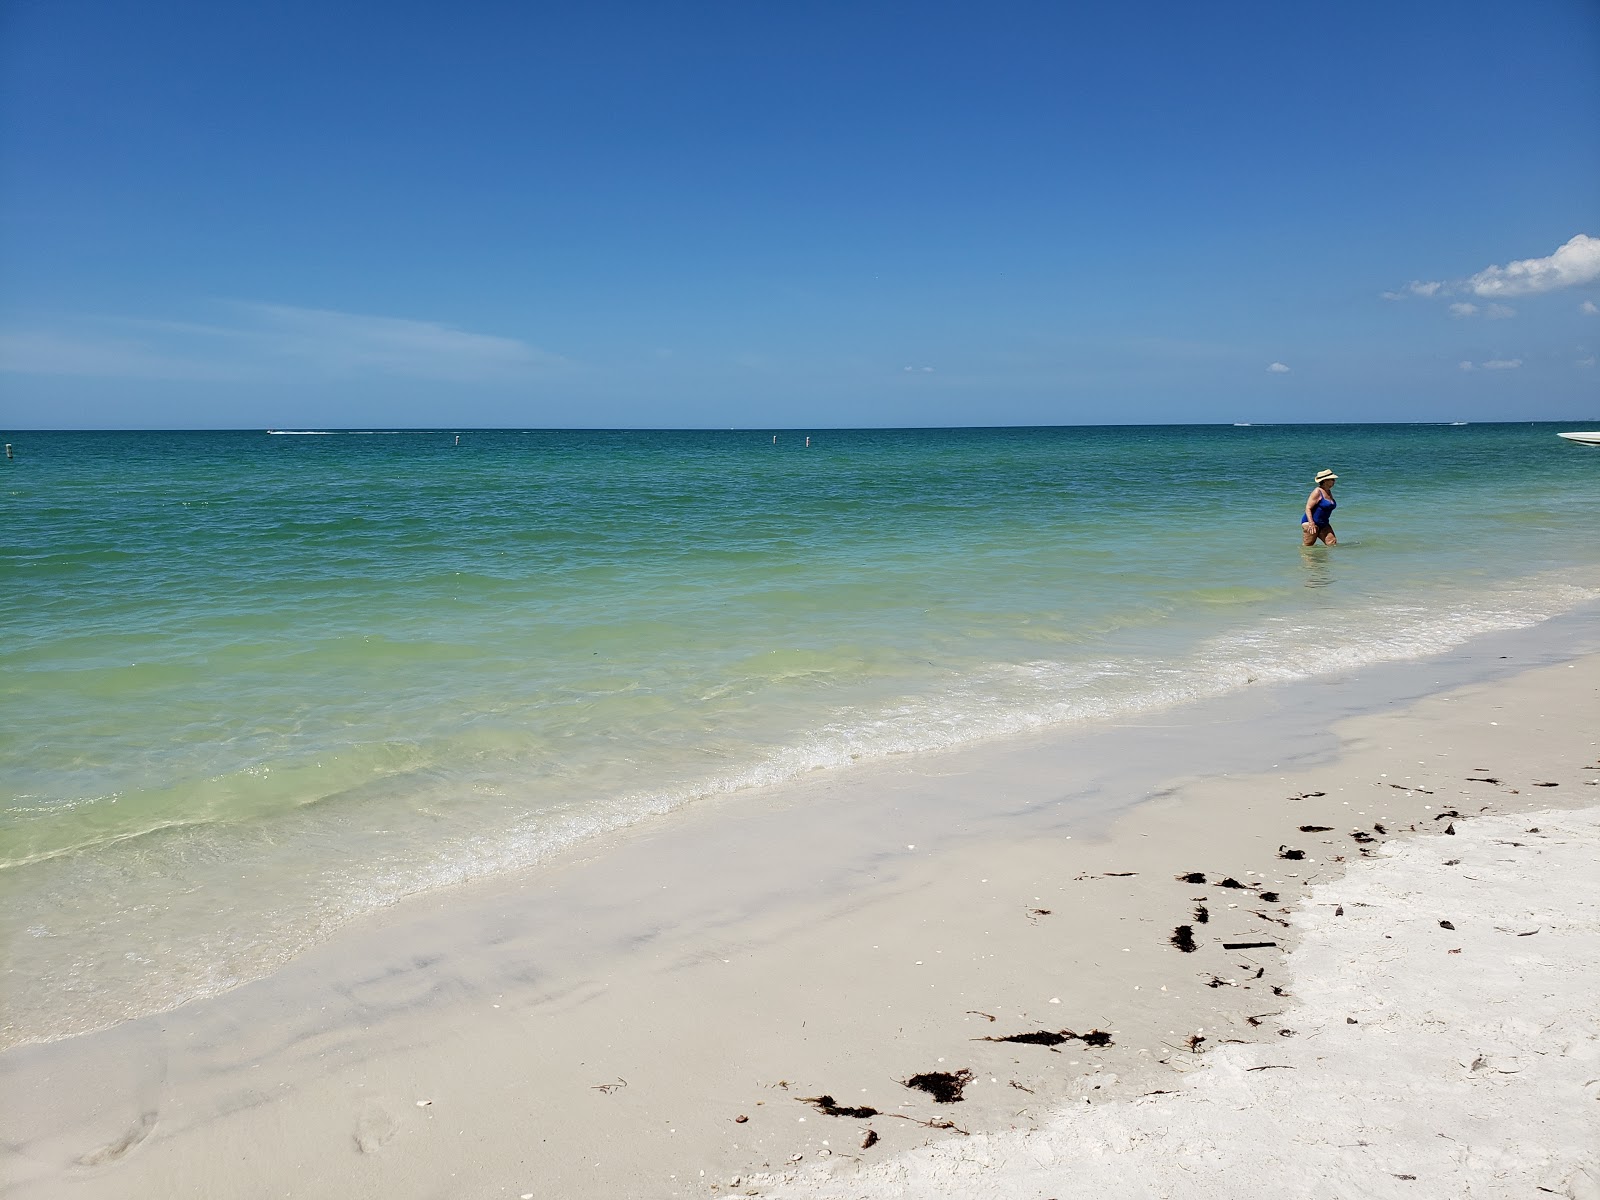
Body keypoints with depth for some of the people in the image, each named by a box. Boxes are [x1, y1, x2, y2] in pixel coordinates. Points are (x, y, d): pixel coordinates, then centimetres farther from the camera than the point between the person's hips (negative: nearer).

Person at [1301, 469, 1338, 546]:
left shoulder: (1329, 492, 13)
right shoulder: (1317, 492, -13)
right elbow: (1308, 508, -18)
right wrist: (1311, 523, -28)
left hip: (1323, 524, 9)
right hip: (1311, 522, -8)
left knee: (1333, 544, -4)